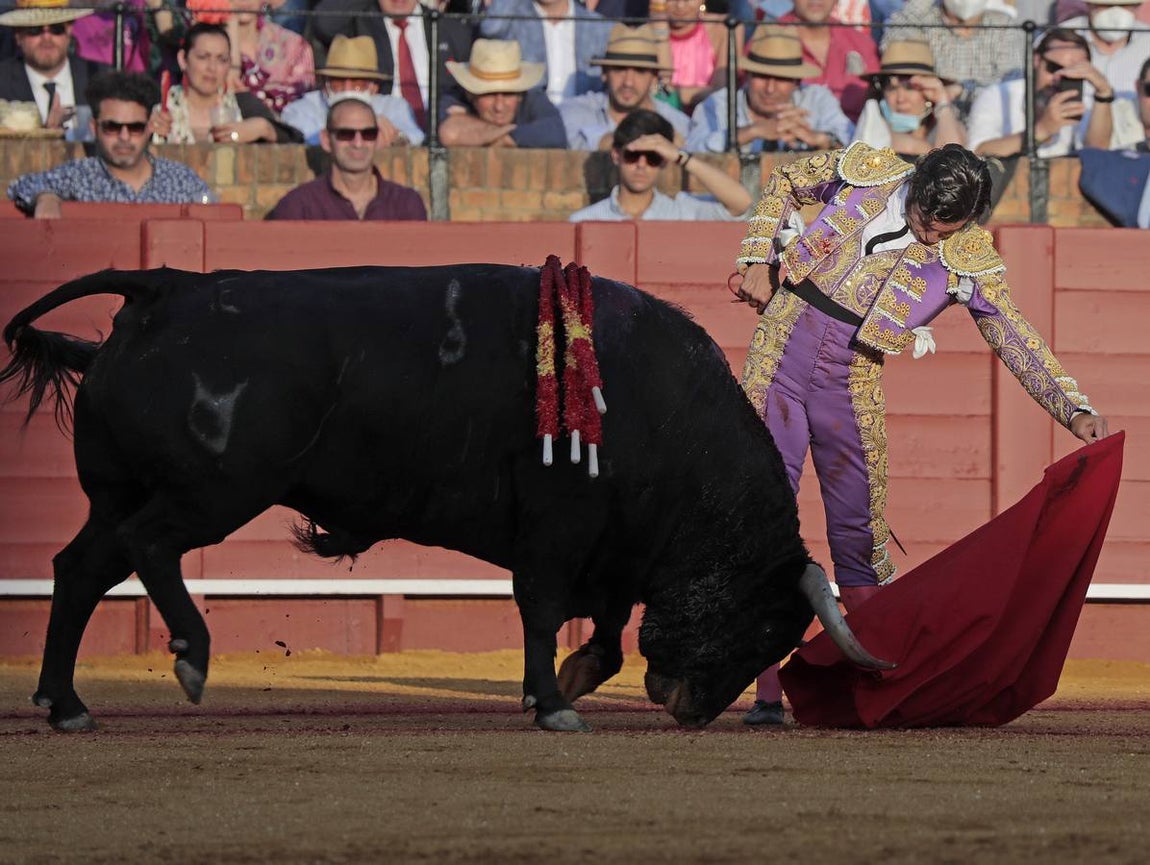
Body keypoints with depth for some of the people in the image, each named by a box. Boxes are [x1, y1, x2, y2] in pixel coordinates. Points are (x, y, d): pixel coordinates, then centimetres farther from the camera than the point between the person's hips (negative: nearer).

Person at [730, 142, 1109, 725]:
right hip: (781, 353, -1)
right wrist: (758, 262, 2)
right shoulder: (865, 172, -6)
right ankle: (765, 690, -5)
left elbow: (1016, 340, -7)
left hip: (852, 384, 1)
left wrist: (1075, 409, -19)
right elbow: (784, 185, 12)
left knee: (858, 526, 3)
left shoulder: (968, 260, -6)